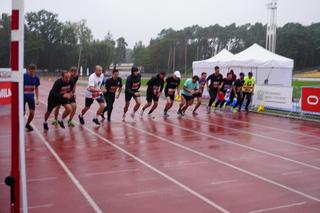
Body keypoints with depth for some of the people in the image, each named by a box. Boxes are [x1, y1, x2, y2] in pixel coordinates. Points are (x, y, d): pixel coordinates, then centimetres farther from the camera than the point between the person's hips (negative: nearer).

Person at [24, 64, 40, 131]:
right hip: (23, 96, -3)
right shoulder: (24, 76, -15)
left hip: (31, 97, 3)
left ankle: (28, 124, 26)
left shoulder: (36, 77, -3)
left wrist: (37, 99, 6)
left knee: (32, 112, 0)